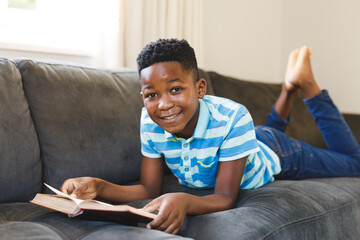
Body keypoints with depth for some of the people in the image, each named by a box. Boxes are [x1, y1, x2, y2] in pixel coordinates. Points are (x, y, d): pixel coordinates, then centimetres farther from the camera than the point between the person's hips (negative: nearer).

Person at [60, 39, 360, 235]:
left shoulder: (232, 118, -46)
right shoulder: (150, 122, -32)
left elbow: (226, 197, -41)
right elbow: (150, 189, -26)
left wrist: (184, 201, -63)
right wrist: (99, 187, -45)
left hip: (272, 153, -4)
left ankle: (306, 84, 27)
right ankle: (289, 89, 45)